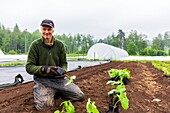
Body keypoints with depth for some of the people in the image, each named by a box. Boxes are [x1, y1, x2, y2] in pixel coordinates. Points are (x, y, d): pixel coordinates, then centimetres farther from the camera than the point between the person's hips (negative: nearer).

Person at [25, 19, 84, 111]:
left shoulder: (59, 45, 4)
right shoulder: (35, 45, -7)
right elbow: (29, 67, -10)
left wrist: (63, 71, -14)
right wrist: (44, 69, -28)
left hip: (58, 78, 4)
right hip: (42, 79, -3)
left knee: (80, 96, -9)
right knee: (43, 105, -30)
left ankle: (56, 93, 14)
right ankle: (41, 92, 6)